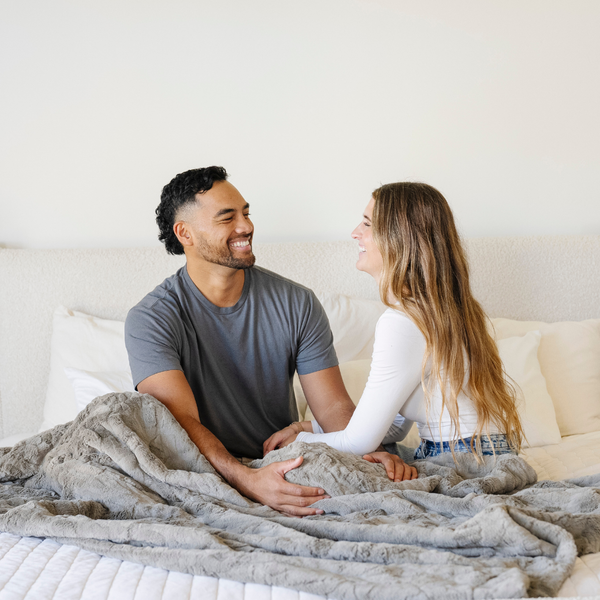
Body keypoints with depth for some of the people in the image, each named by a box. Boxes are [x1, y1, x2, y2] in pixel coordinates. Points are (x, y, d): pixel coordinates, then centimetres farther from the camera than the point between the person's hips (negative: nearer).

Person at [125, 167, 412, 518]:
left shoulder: (297, 304, 2)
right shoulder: (150, 320, -8)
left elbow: (333, 406, -1)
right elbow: (182, 421, -21)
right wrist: (246, 480, -39)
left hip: (287, 470, 0)